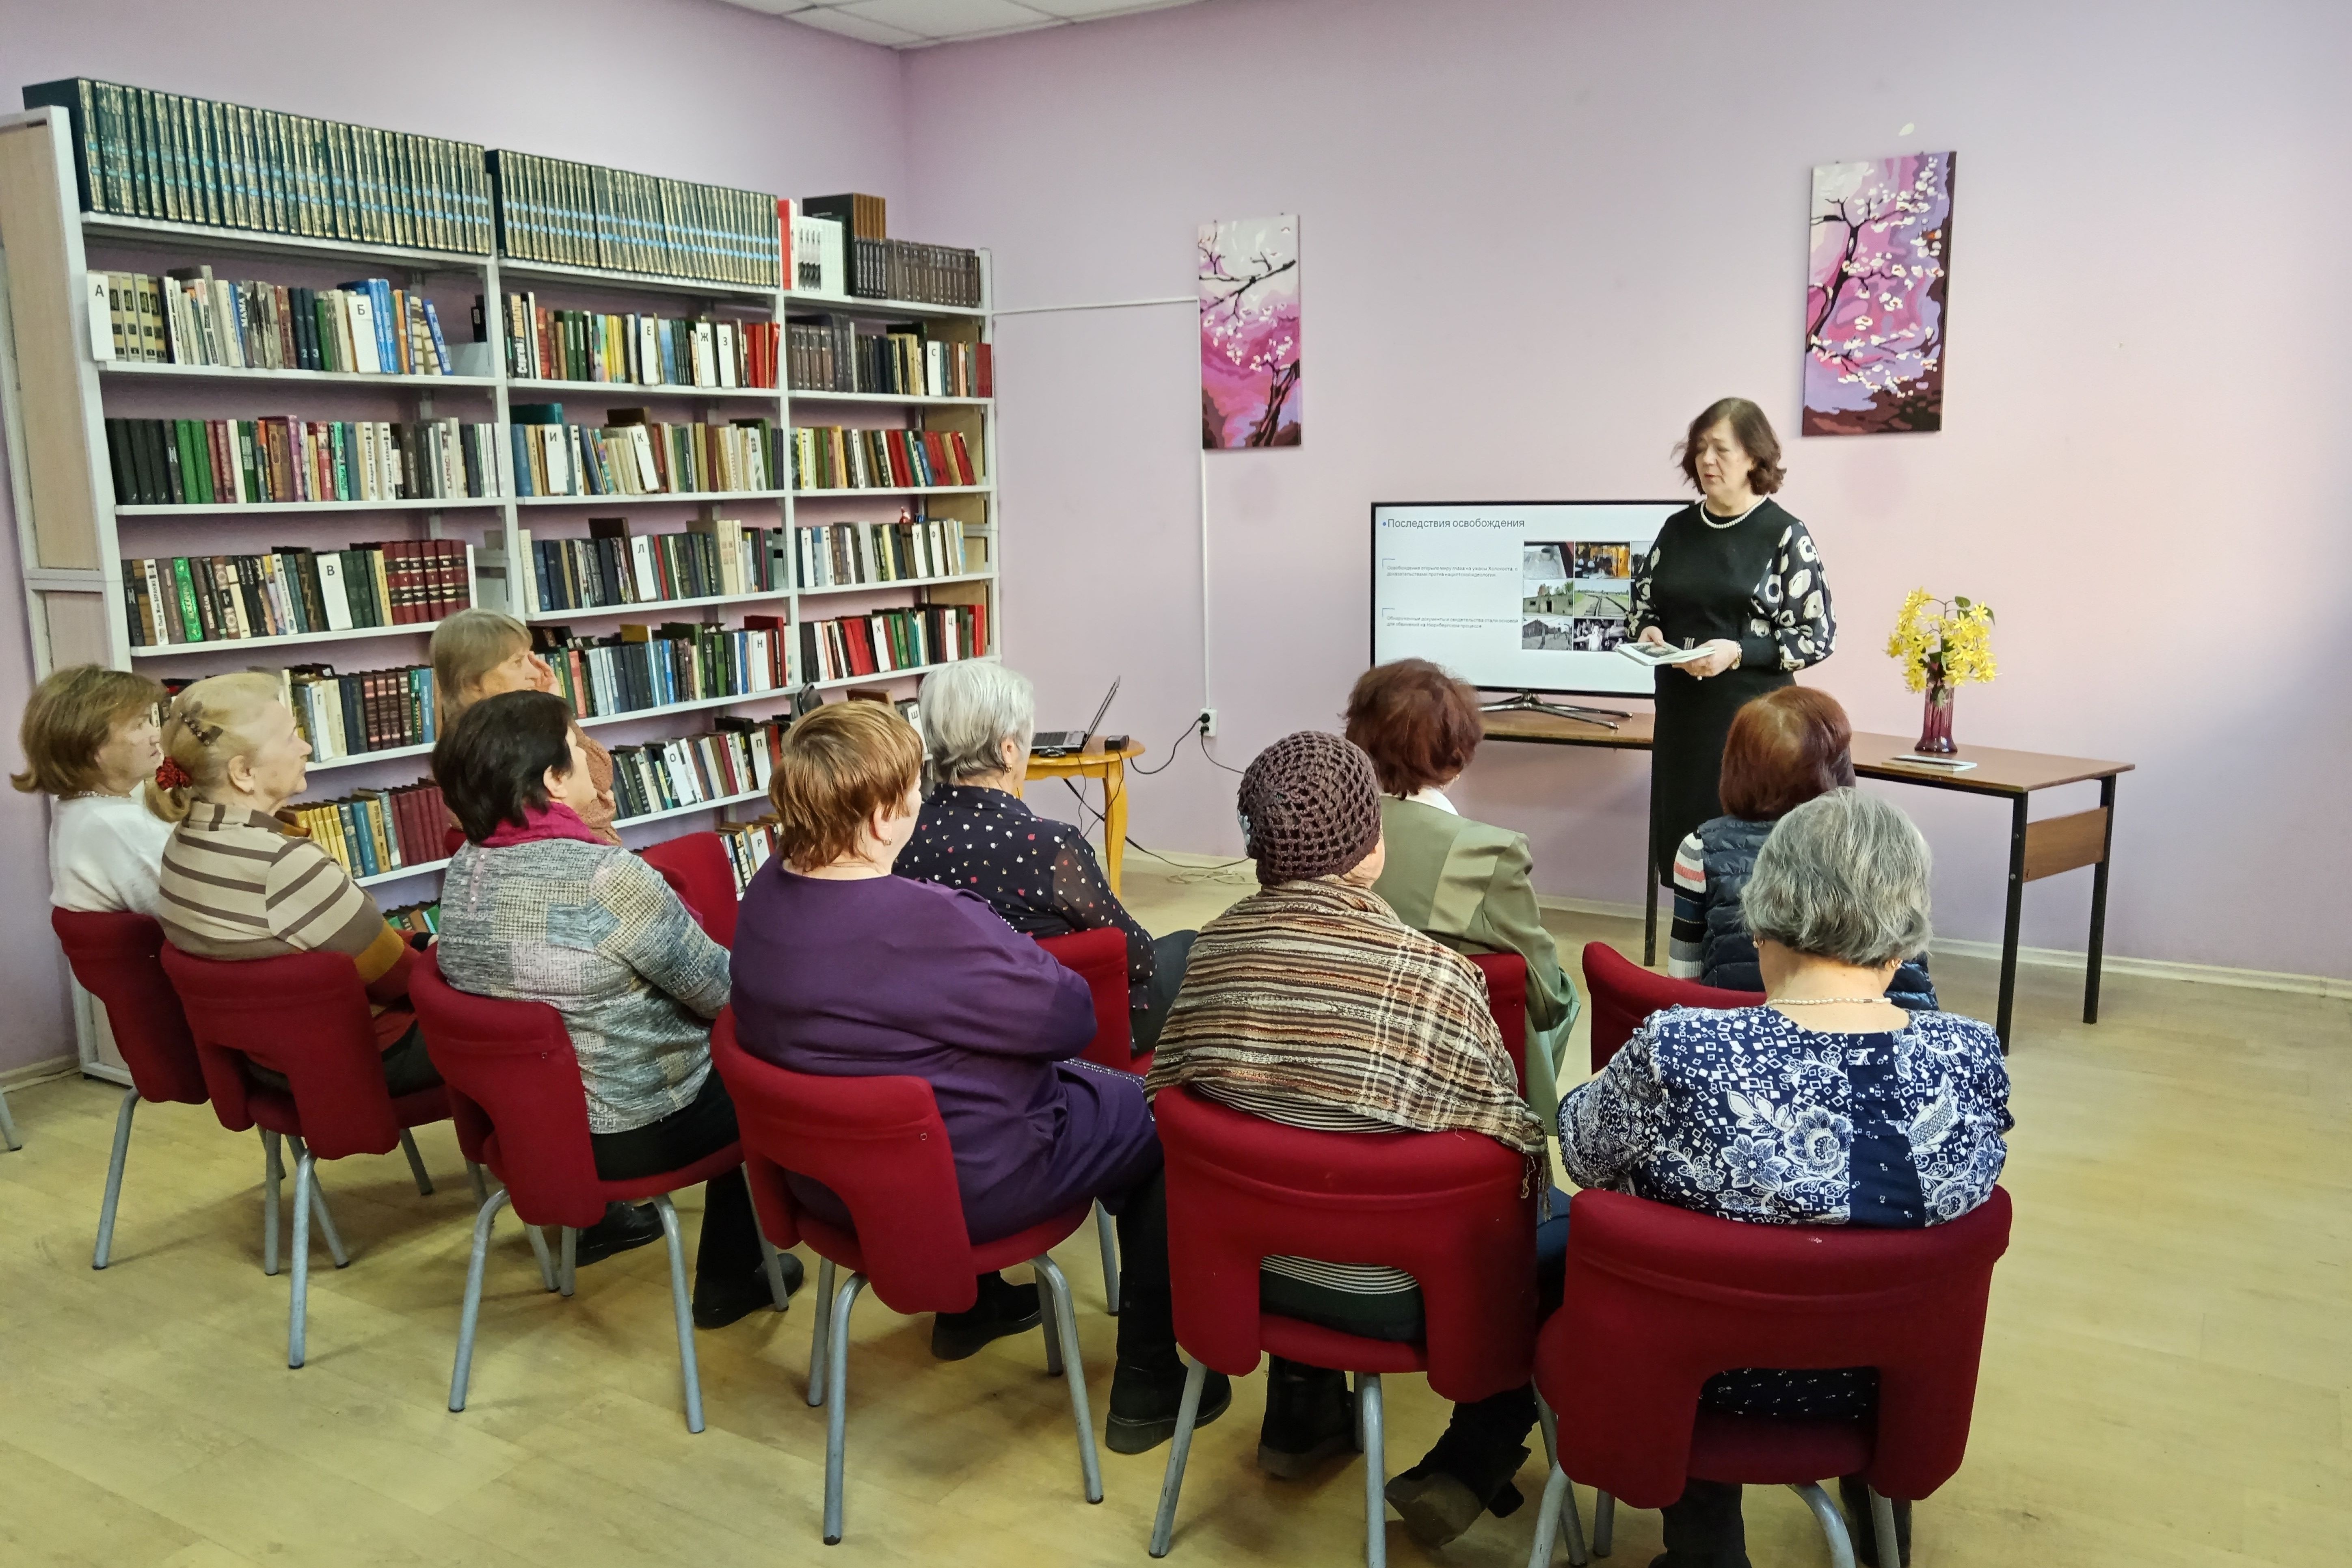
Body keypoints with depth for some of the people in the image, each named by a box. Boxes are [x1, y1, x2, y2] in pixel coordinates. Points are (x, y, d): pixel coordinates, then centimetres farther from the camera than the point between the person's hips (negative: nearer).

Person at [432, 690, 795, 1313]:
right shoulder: (605, 876, -29)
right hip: (633, 1129, -7)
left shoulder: (463, 869, -5)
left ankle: (598, 1217, 42)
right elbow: (723, 989, -19)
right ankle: (729, 1280, 28)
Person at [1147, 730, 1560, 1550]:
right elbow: (1511, 1150, -14)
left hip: (1248, 1258, 5)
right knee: (1574, 1228, 17)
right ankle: (1469, 1465, 17)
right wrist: (1537, 1165, 9)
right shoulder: (1433, 976, -23)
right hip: (1393, 1287, -5)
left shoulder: (1214, 947, -9)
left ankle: (1301, 1418, 41)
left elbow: (1166, 1095, 2)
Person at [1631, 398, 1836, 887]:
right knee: (1683, 834, 6)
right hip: (1681, 711, 5)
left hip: (1752, 715, -5)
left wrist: (1738, 653, -19)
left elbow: (1817, 636, -6)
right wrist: (1647, 632, -4)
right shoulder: (1677, 529, 9)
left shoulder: (1785, 535, -5)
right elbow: (1642, 604, 19)